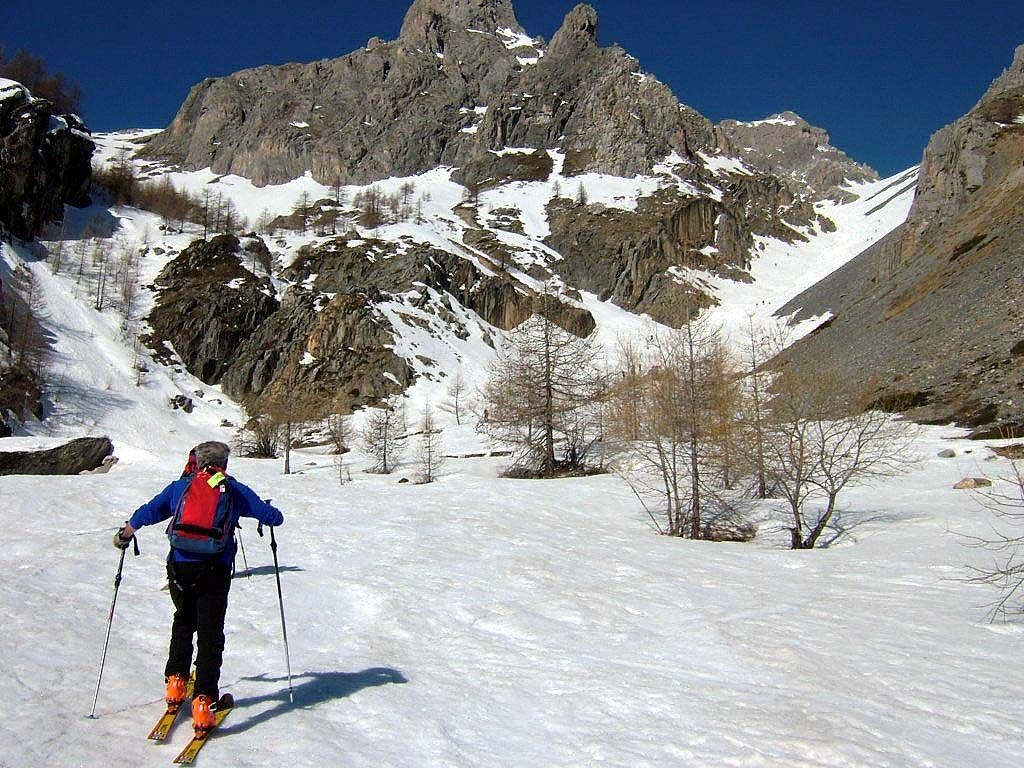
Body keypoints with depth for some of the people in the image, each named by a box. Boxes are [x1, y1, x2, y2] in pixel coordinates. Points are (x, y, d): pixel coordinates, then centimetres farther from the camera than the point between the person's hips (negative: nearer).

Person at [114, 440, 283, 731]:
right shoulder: (235, 490, 6)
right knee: (210, 634, 4)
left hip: (179, 568, 2)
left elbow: (148, 512, 9)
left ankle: (176, 681, 29)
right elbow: (274, 517, 7)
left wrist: (124, 534, 28)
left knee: (184, 622, 27)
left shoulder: (180, 486, 10)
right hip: (214, 572, -2)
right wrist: (269, 510, 32)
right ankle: (204, 701, -2)